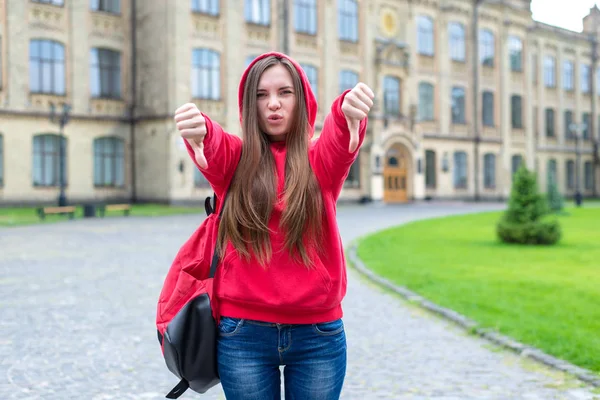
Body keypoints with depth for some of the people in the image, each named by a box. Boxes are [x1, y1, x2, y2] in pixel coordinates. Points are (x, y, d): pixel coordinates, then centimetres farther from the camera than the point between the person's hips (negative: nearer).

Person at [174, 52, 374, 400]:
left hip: (317, 333, 0)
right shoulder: (236, 159, 3)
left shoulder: (320, 160, 2)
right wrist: (198, 131, -43)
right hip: (244, 332, 0)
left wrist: (350, 114, -43)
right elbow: (212, 146, -19)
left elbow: (341, 137, -19)